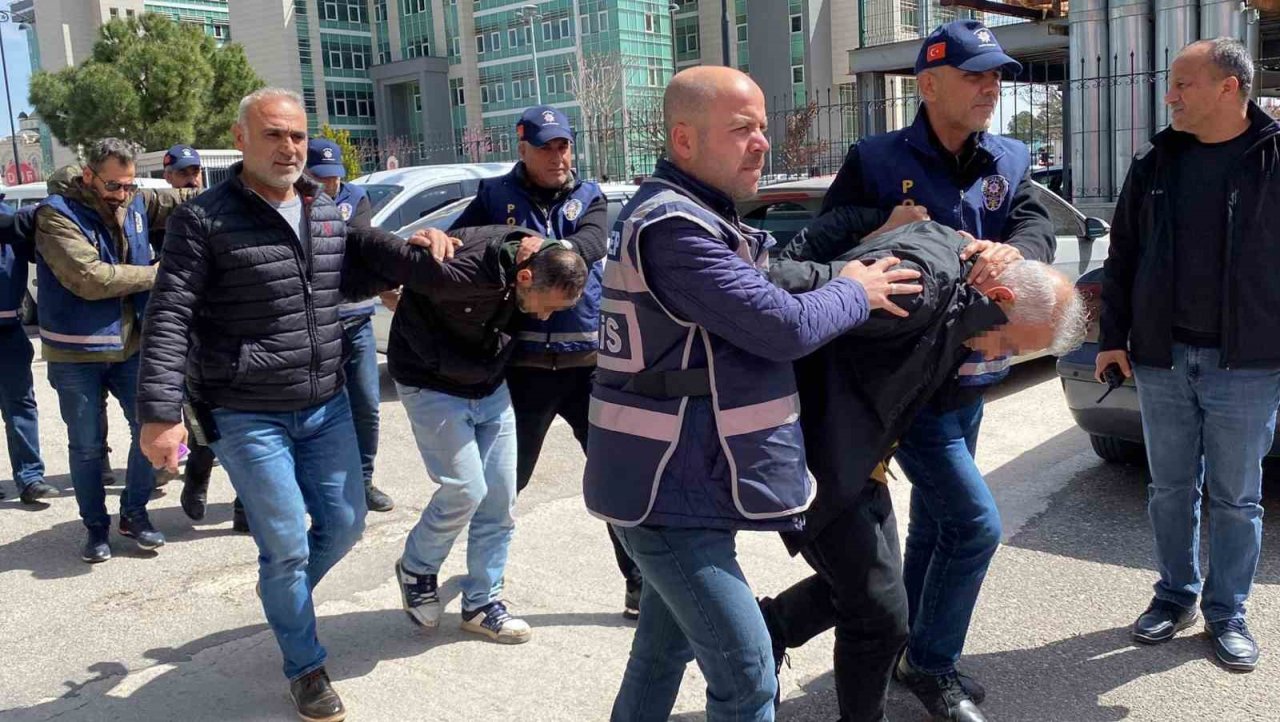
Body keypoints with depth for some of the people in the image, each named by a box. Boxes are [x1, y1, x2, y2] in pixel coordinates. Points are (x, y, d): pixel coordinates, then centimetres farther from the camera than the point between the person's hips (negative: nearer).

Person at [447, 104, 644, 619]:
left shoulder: (589, 198, 7)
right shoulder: (495, 197, 5)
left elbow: (591, 243, -12)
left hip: (588, 363, 1)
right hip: (524, 365, -1)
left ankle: (640, 584, 16)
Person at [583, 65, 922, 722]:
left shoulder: (682, 215, 13)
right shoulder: (674, 228, -22)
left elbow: (765, 279, 15)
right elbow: (784, 327, -23)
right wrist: (855, 292, -5)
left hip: (671, 485, 11)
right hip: (671, 495, -11)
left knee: (665, 646, 23)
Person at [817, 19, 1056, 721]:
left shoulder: (1010, 162, 7)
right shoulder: (876, 161, -9)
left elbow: (1037, 226, -9)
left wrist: (1011, 252, -30)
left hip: (969, 378, 7)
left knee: (933, 520, 19)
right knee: (976, 522, -9)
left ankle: (914, 651, 37)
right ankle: (932, 664, 11)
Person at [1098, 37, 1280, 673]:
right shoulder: (1155, 164, 6)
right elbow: (1122, 256, 10)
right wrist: (1113, 336, 7)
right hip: (1161, 358, 3)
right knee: (1171, 489, 13)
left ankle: (1227, 613, 22)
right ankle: (1175, 596, 29)